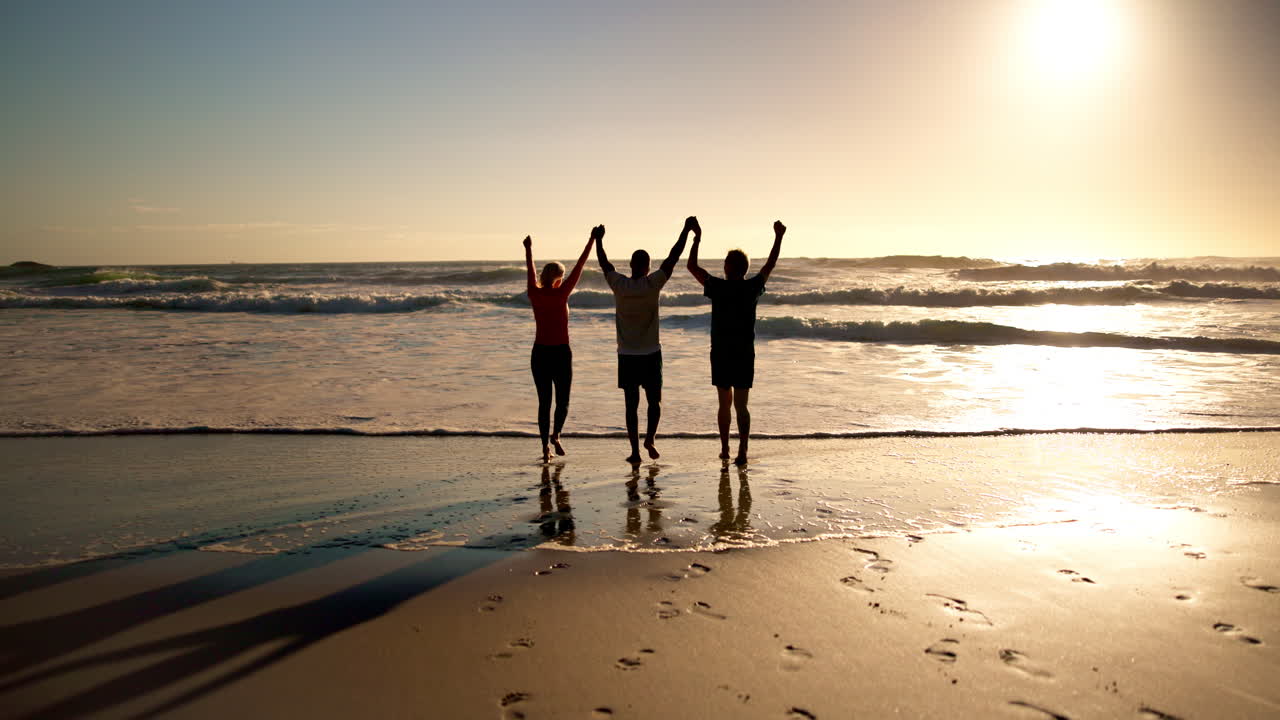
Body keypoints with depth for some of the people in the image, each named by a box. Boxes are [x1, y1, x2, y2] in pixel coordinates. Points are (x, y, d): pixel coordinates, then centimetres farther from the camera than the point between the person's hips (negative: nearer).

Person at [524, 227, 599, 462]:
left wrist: (528, 249, 34)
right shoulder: (561, 294, -10)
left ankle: (545, 447, 8)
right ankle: (556, 435, -9)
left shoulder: (534, 294, 0)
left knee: (544, 402, 10)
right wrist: (592, 240, -2)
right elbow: (579, 267, -7)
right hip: (561, 353, -3)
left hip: (539, 353, 3)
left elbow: (531, 272, 17)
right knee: (562, 400, 12)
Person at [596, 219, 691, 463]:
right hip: (651, 354, -1)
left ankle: (635, 451, 6)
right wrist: (686, 231, 2)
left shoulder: (619, 285, -4)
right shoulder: (652, 284, -9)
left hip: (627, 356, 1)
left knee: (632, 405, 6)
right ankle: (650, 438, -2)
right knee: (654, 401, 16)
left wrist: (598, 239, 25)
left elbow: (604, 263, 11)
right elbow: (673, 258, -5)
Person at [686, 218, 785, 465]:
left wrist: (697, 237, 11)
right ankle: (742, 452, -6)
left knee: (724, 404, 12)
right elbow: (770, 265, 13)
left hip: (720, 355, 0)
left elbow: (692, 266, 4)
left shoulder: (718, 288, -7)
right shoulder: (752, 288, -3)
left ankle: (725, 450, 19)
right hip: (745, 355, 0)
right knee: (741, 406, 2)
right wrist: (778, 237, 24)